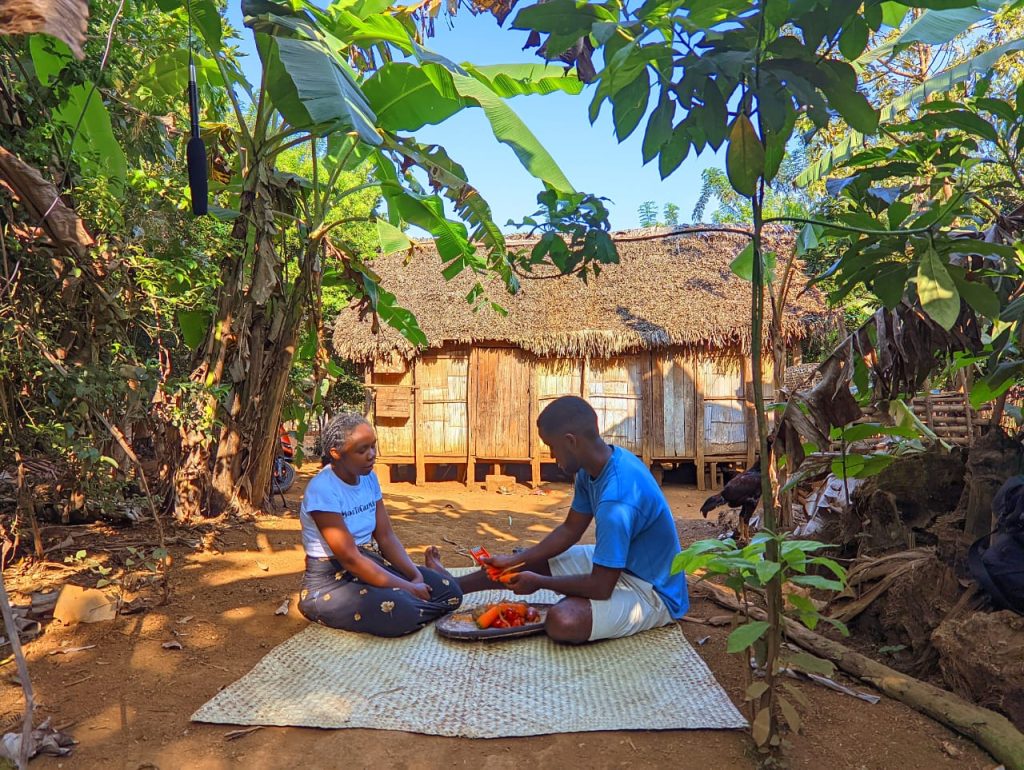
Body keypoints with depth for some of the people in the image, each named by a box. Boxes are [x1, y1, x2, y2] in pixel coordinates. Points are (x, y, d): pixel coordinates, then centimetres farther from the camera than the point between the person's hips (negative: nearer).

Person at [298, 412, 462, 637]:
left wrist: (416, 576, -13)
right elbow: (349, 558, -24)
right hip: (330, 581, -7)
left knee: (450, 590, -10)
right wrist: (408, 588, -22)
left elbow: (386, 536, 3)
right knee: (400, 612, -33)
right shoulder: (322, 489, -21)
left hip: (372, 564, 7)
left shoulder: (369, 478, 2)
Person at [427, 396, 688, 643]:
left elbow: (601, 587, -29)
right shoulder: (593, 469, -6)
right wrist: (514, 560, 3)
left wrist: (538, 582, -15)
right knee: (533, 560, 13)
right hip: (618, 564, 9)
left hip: (653, 592, -9)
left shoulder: (617, 499, -36)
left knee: (562, 621, -34)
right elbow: (569, 530, 7)